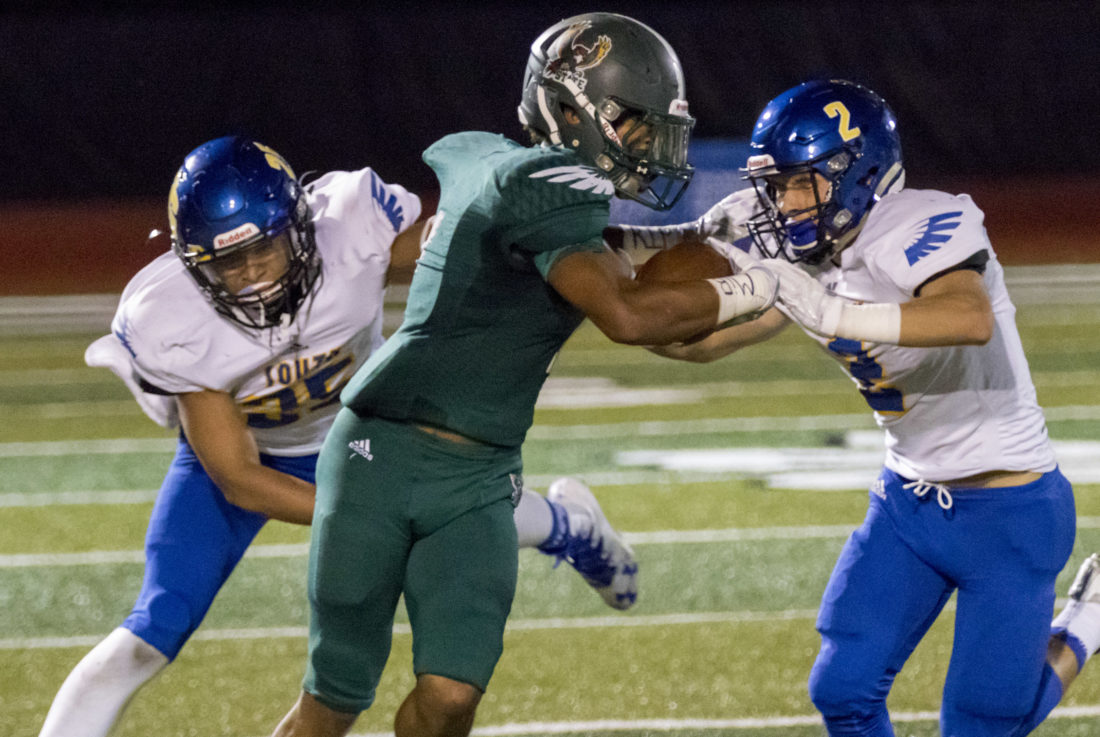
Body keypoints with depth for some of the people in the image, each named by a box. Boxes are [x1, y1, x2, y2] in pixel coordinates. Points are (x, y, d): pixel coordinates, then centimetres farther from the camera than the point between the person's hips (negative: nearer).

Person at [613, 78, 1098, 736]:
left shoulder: (929, 226, -24)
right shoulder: (817, 261, -1)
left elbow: (973, 320, -44)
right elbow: (703, 342, 5)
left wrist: (833, 315, -51)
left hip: (1008, 509, -7)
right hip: (909, 501, 7)